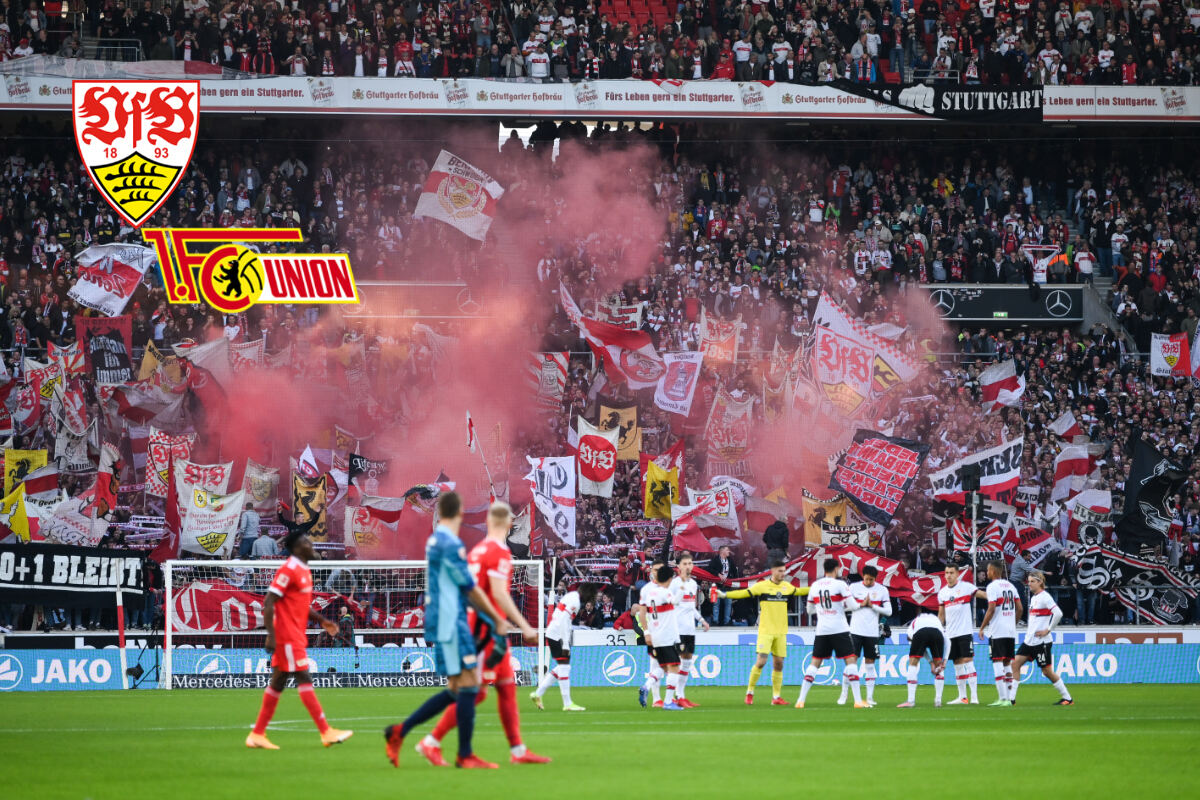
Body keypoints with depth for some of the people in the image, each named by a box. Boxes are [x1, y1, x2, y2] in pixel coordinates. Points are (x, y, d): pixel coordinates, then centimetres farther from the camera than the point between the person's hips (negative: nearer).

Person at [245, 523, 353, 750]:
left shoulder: (304, 571, 15)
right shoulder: (288, 570, -13)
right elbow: (269, 603, -17)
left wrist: (321, 621, 12)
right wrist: (271, 635, -22)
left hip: (297, 636, 10)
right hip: (287, 636, -10)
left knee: (278, 682, 10)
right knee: (304, 679, -9)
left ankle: (257, 735, 13)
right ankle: (326, 732, -11)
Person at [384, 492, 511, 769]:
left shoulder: (436, 541, 17)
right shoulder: (450, 544, -13)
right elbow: (470, 588, -11)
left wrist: (493, 621, 20)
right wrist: (497, 620, -1)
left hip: (442, 622, 10)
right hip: (451, 624, -10)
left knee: (457, 690, 10)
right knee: (467, 685, -7)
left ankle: (399, 732, 11)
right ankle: (465, 755, -5)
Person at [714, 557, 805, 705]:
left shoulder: (787, 586, 9)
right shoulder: (762, 586, -5)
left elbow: (799, 591, 27)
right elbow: (744, 593, -9)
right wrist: (724, 595, -19)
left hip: (781, 632, 5)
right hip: (765, 631, -5)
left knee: (778, 664, 4)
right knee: (761, 661, -12)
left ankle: (776, 697, 10)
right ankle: (749, 693, 2)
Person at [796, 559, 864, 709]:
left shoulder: (814, 586, 7)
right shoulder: (840, 584, -7)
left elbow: (810, 610, 16)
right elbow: (852, 606, -9)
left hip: (821, 630, 4)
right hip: (839, 629, -4)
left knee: (814, 663, 10)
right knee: (851, 660, 0)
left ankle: (801, 700, 4)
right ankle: (858, 700, -8)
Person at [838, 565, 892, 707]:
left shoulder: (882, 590, 3)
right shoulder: (854, 587, 1)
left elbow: (888, 611, 1)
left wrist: (873, 606, -11)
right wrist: (861, 604, -11)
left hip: (872, 632, 1)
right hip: (856, 630, -1)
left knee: (870, 663, 3)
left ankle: (870, 697, 6)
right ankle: (844, 695, 3)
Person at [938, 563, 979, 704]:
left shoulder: (966, 587, -4)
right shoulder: (942, 593, 12)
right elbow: (941, 615, 17)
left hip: (965, 631, -5)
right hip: (950, 634, 5)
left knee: (968, 661, -11)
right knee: (957, 665, 8)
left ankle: (974, 696, -12)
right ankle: (962, 696, 14)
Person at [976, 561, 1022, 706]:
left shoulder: (993, 586, -9)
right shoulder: (1010, 586, 12)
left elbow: (991, 609, -16)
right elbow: (1019, 609, 12)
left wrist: (982, 627, -7)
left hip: (997, 632, -7)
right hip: (1011, 632, 7)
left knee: (997, 663, -5)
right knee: (1007, 663, 12)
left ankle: (1003, 698, -11)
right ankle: (1009, 698, 11)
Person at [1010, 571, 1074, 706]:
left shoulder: (1045, 597, -12)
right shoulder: (1033, 597, 14)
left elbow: (1058, 614, -22)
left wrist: (1048, 630, -17)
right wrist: (1030, 631, 14)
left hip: (1042, 641, -9)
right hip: (1029, 640, 9)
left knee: (1047, 671, -3)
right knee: (1015, 663, 0)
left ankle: (1067, 698, 8)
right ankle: (1011, 698, 2)